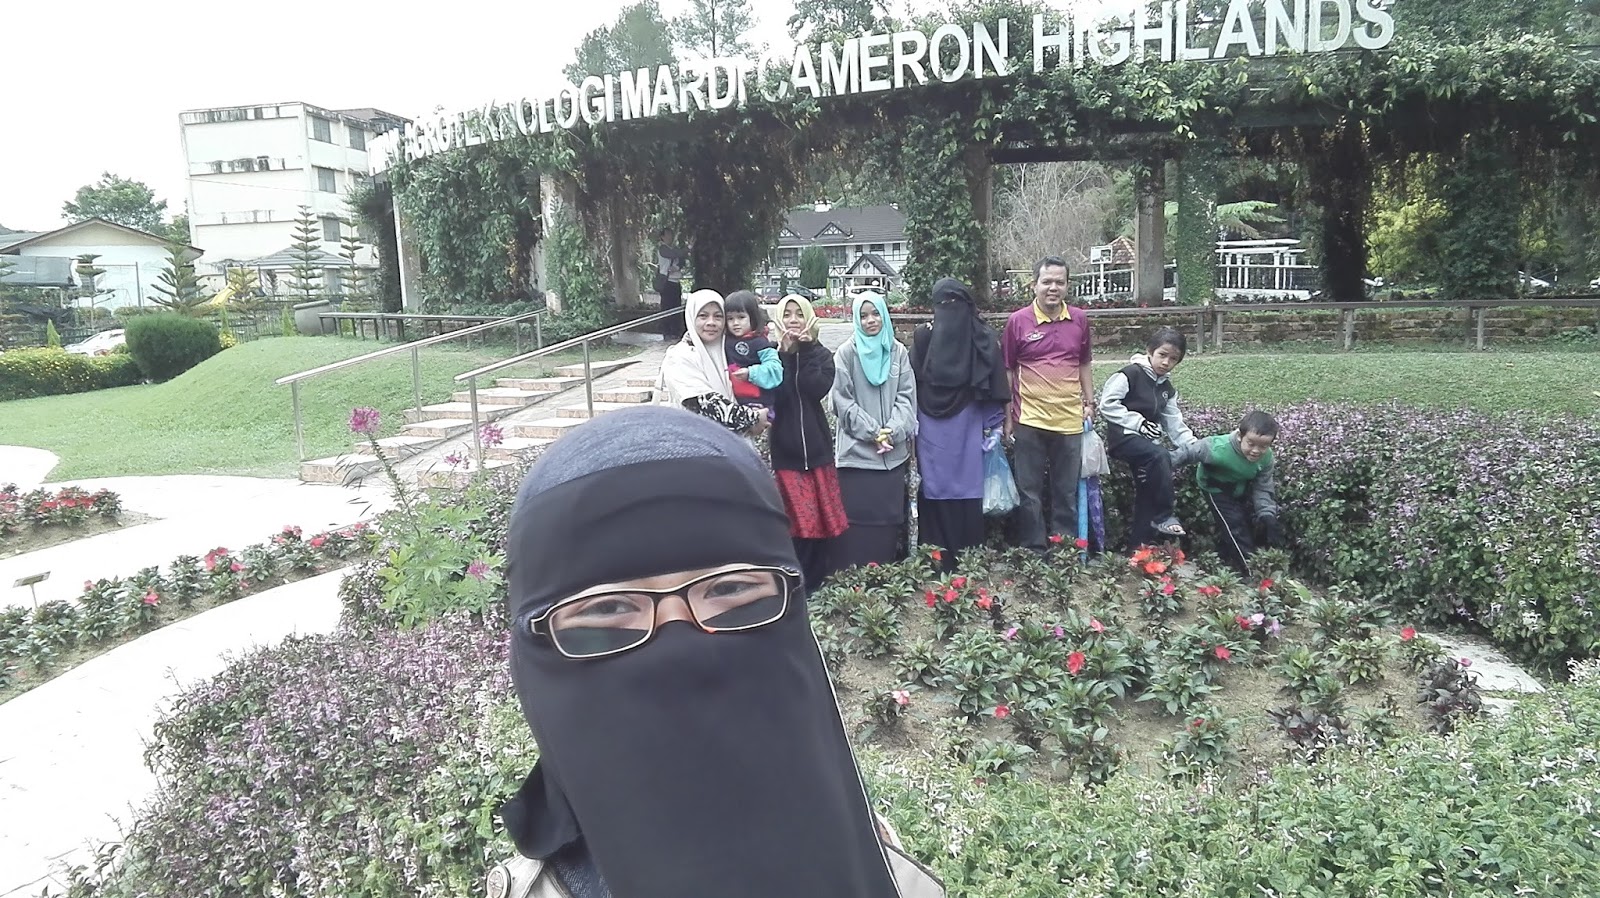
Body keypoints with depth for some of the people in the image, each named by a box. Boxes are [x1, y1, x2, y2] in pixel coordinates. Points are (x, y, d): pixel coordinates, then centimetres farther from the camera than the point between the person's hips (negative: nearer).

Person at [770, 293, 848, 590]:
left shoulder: (821, 355, 8)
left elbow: (818, 389, -11)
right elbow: (773, 395, -13)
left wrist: (805, 350, -11)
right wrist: (785, 354, -14)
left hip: (817, 448, 2)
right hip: (784, 451, -2)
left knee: (825, 521, 4)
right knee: (800, 525, -4)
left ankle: (819, 586, 20)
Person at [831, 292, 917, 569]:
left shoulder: (898, 352, 8)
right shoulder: (846, 354, 0)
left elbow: (907, 396, 6)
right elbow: (843, 401, -4)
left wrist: (892, 431, -9)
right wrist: (873, 432, -11)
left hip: (894, 451, 3)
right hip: (857, 451, -3)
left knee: (890, 517, 7)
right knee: (858, 519, -3)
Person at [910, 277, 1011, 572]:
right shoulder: (984, 338, -3)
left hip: (931, 433, -1)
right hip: (969, 433, 1)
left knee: (935, 496, 4)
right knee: (968, 498, 6)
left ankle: (935, 564, 11)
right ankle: (968, 564, 14)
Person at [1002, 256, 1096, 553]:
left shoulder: (1079, 320, 6)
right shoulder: (1018, 321, -3)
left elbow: (1083, 365, 17)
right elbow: (1007, 370, 1)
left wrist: (1089, 402, 10)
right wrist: (1008, 417, 0)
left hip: (1069, 420, 3)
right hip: (1030, 420, -2)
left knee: (1067, 493, 11)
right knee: (1030, 493, 4)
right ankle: (1033, 552, 15)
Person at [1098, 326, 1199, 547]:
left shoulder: (1167, 388, 14)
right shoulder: (1131, 374, -10)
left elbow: (1174, 423, 12)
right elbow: (1107, 404, -17)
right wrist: (1138, 422, -20)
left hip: (1146, 440, 8)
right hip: (1122, 436, -8)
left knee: (1146, 495, 2)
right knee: (1160, 456, -32)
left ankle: (1138, 544, 10)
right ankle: (1163, 516, -22)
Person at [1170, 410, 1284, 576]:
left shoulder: (1266, 458, -24)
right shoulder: (1220, 449, -41)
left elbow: (1262, 489, -15)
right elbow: (1189, 453, -31)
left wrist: (1267, 516, -25)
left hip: (1240, 490, 5)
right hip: (1216, 489, -5)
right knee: (1236, 527, -12)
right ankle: (1249, 571, -5)